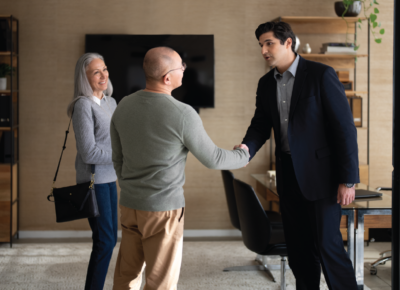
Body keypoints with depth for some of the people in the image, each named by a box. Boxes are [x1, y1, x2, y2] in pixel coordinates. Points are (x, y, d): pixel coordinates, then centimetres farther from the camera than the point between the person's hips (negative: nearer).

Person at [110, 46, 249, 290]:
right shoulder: (182, 114, -18)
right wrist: (242, 156, 14)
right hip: (164, 208, -6)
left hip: (129, 204, 6)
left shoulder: (124, 106, 0)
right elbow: (212, 159, -6)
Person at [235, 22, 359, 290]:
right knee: (298, 247, 11)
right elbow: (261, 126, 12)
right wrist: (246, 148, -11)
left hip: (320, 174, -6)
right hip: (288, 174, 6)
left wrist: (348, 179, -14)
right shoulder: (266, 83, 9)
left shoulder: (321, 75, -10)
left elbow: (345, 127, -12)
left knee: (327, 245, -6)